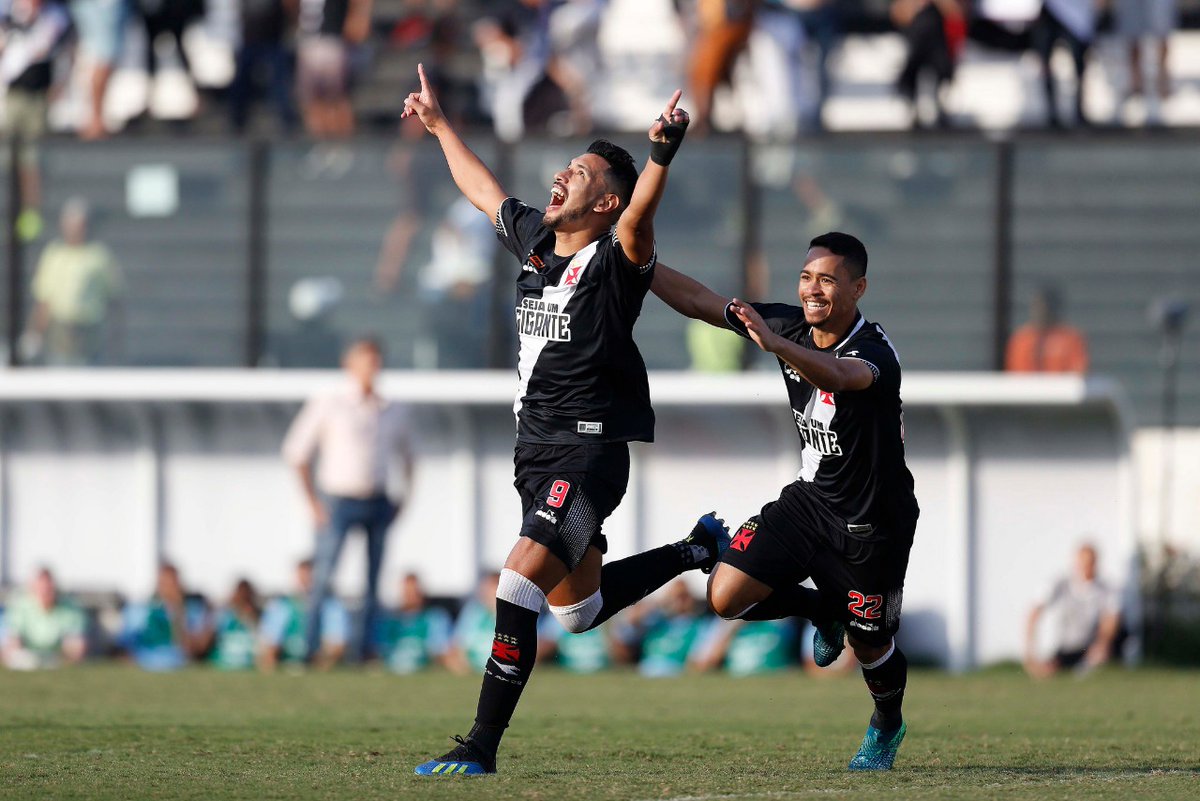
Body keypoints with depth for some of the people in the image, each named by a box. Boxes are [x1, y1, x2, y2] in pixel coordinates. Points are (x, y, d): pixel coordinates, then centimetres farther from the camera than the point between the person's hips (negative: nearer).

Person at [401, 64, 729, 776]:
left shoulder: (614, 258, -10)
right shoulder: (534, 239, 11)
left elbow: (639, 217, -32)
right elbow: (483, 189, 29)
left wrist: (661, 156, -51)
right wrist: (439, 124, 40)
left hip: (589, 451, -9)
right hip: (537, 449, 9)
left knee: (522, 578, -20)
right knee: (578, 608, 18)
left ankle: (482, 747, -18)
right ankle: (697, 551, 39)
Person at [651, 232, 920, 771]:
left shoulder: (875, 352, -27)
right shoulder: (790, 325, -8)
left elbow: (838, 376, -52)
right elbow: (697, 301, -3)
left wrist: (773, 343, -68)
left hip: (873, 524, -5)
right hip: (809, 499, 5)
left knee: (869, 645, 7)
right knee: (726, 596, -11)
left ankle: (887, 726, 41)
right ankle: (824, 610, 18)